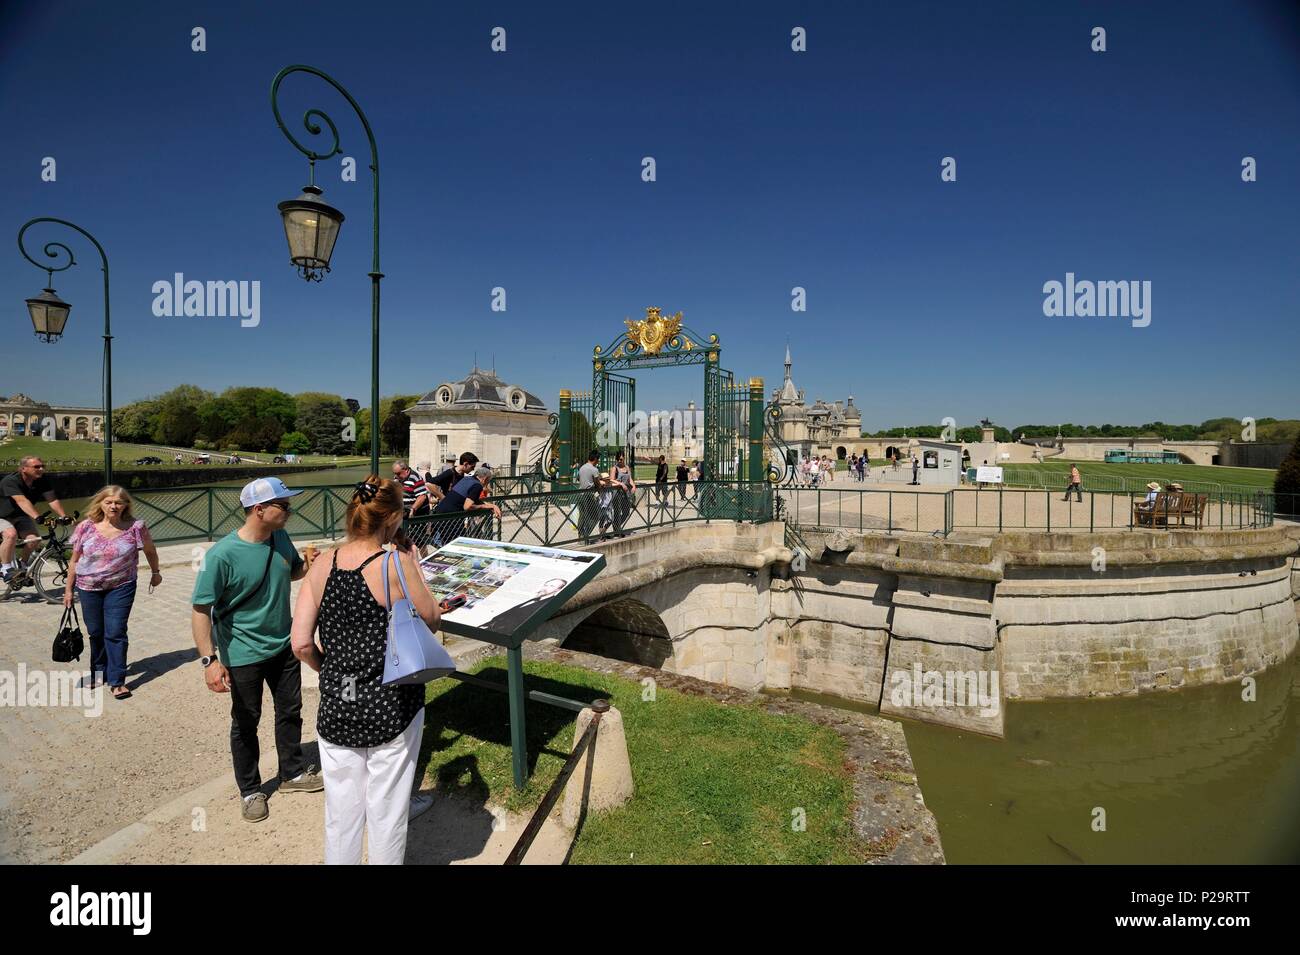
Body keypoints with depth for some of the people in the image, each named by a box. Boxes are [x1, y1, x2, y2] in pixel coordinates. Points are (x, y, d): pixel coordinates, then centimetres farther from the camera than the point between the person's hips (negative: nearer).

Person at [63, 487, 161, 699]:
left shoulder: (135, 527, -12)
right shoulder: (86, 527, -6)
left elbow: (150, 551, 5)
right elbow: (74, 560, 4)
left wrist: (155, 573, 16)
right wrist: (68, 589, 8)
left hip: (121, 588, -2)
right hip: (89, 588, 2)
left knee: (115, 632, -5)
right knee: (95, 632, 14)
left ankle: (117, 681, 2)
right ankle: (99, 672, 34)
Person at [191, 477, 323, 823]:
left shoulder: (281, 538, -6)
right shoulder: (222, 555, -25)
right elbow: (201, 610, -21)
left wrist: (307, 566, -11)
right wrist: (209, 660, -26)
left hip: (283, 646, 6)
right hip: (243, 655, -6)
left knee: (290, 711, 19)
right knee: (246, 724, 14)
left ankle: (293, 773, 39)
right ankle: (250, 790, 34)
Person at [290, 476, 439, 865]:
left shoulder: (321, 567, -4)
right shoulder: (395, 564, -19)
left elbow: (301, 644, -3)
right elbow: (431, 619, -5)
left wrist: (331, 672, 13)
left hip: (335, 708, 5)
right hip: (391, 707, -4)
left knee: (341, 811, 22)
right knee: (387, 813, 15)